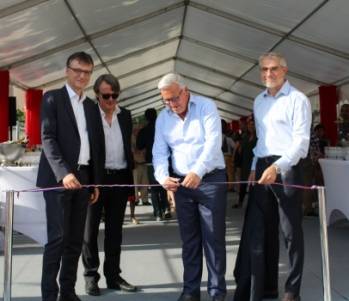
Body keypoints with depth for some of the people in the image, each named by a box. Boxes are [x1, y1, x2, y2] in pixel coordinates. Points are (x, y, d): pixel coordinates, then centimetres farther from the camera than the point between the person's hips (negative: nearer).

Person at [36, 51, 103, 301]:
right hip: (58, 177, -5)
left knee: (75, 239, 7)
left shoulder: (92, 107, 17)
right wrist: (63, 173, -21)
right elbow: (48, 138, -10)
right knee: (58, 237, -7)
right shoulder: (52, 98, 0)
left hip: (83, 178, 6)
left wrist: (96, 182, 12)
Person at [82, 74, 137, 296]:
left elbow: (128, 147, 13)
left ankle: (113, 275, 22)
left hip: (119, 178, 4)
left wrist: (130, 179, 10)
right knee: (90, 229, 6)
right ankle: (91, 276, 18)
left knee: (115, 230, 11)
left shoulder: (125, 115, 10)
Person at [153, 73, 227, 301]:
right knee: (189, 238, 11)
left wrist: (197, 172, -31)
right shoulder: (163, 118, 7)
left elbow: (213, 142, -18)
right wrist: (162, 176, -15)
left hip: (211, 180, -4)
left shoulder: (206, 107, -7)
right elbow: (159, 152, 4)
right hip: (181, 183, 4)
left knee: (213, 237, 0)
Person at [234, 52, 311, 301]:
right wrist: (255, 167, 14)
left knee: (291, 231, 2)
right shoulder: (259, 101, 16)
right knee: (257, 231, 7)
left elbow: (301, 140, -14)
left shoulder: (297, 99, -6)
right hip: (263, 167, 7)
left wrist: (277, 167, -25)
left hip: (287, 167, -6)